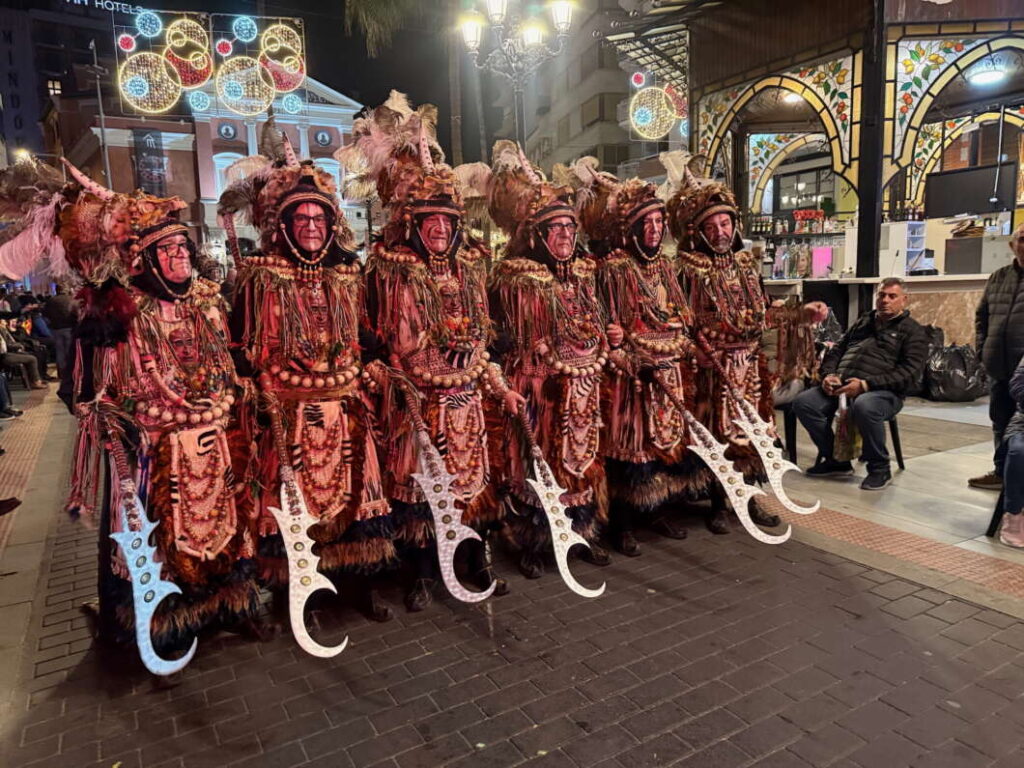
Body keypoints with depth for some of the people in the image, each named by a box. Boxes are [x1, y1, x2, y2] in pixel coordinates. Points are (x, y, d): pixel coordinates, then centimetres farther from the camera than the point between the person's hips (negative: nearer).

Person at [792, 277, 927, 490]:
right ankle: (835, 459, -2)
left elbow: (908, 372, -6)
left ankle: (880, 469, -16)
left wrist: (866, 384, -19)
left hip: (882, 391, -5)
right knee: (803, 402, -20)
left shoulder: (912, 331, 8)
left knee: (864, 407, -40)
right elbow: (836, 351, 24)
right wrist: (828, 374, 0)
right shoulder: (863, 321, 25)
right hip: (841, 386, 6)